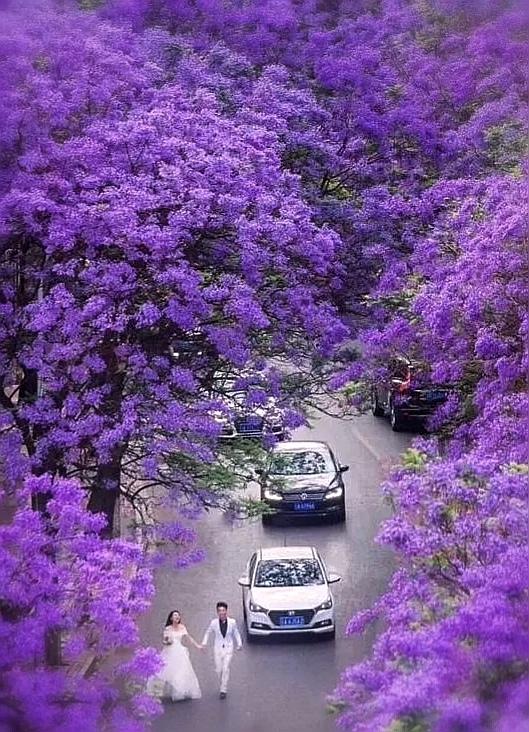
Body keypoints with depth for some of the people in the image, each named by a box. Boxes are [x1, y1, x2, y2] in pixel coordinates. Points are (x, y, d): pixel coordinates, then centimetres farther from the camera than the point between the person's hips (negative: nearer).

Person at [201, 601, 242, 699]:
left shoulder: (232, 622, -8)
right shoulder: (214, 622, -9)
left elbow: (236, 633, 8)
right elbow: (208, 633, 6)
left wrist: (239, 644, 9)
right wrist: (204, 643, -2)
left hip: (228, 648, -1)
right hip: (217, 648, 1)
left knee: (226, 668, -9)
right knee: (218, 669, 8)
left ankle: (223, 690, -2)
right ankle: (223, 685, 34)